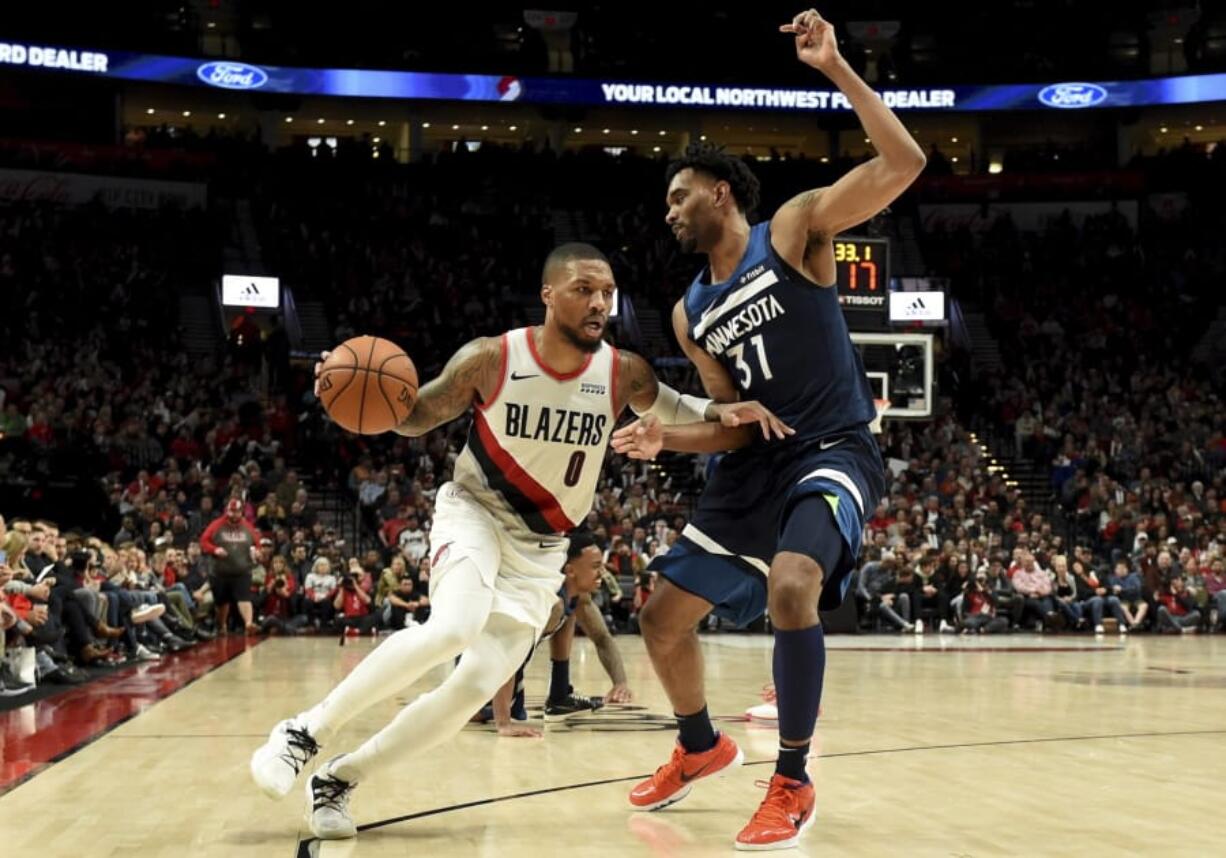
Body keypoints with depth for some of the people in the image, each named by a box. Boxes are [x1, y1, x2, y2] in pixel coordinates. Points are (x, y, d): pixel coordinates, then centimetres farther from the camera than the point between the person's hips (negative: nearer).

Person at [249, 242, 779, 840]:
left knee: (477, 686, -8)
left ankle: (338, 779, 8)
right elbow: (418, 418, -2)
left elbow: (674, 410, 9)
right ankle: (305, 732, -18)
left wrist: (722, 413, -14)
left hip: (540, 550, 4)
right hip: (474, 512, -3)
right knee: (452, 630, -33)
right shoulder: (490, 359, -17)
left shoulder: (624, 374, -11)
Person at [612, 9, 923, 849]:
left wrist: (835, 67, -22)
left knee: (791, 586, -35)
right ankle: (702, 747, 38)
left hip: (834, 454, -7)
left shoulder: (795, 230, -5)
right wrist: (666, 438, -9)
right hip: (755, 466, 7)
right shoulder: (691, 314, 11)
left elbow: (904, 163, -17)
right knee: (663, 618, 10)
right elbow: (734, 423, 10)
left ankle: (793, 782, -16)